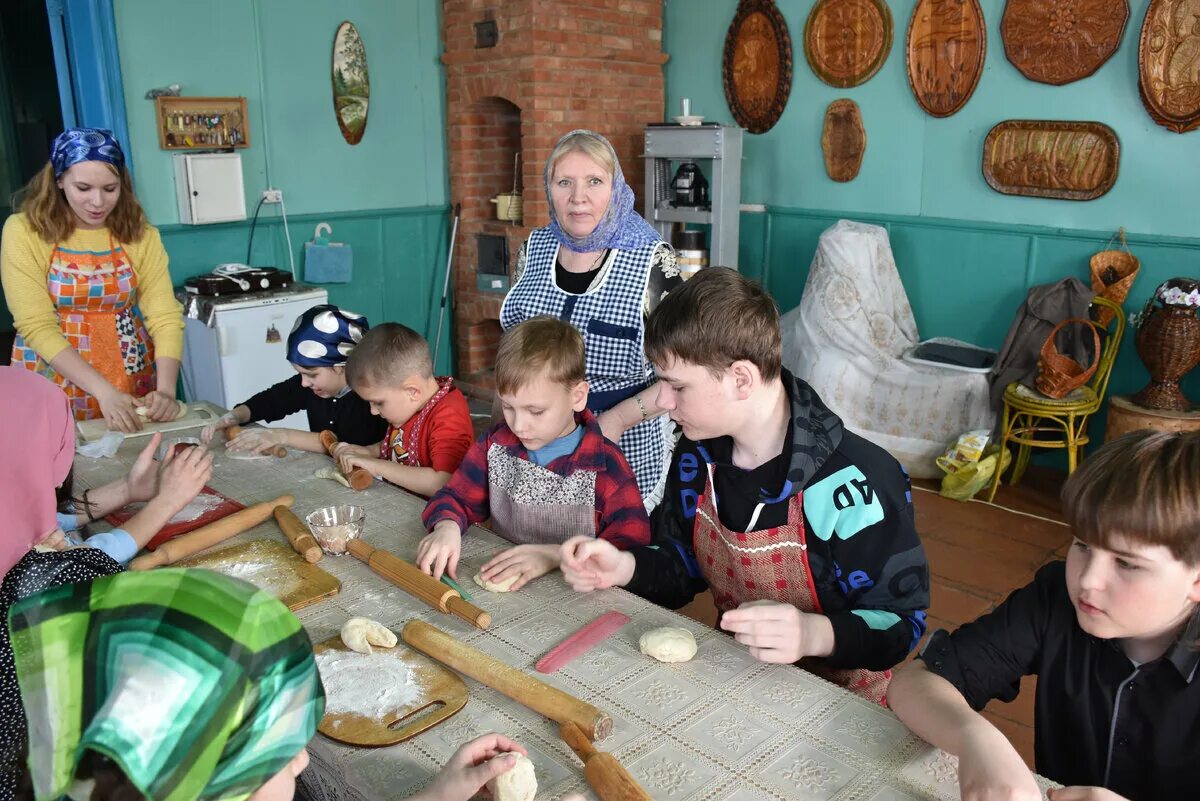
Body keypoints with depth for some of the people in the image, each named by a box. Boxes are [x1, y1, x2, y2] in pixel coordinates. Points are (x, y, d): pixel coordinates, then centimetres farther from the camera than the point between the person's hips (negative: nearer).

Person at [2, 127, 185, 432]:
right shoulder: (25, 232, -9)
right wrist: (104, 391, -25)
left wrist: (165, 389, -25)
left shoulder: (140, 234, -3)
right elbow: (37, 326, -14)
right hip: (54, 390, -2)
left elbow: (165, 316, -9)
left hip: (136, 387, 2)